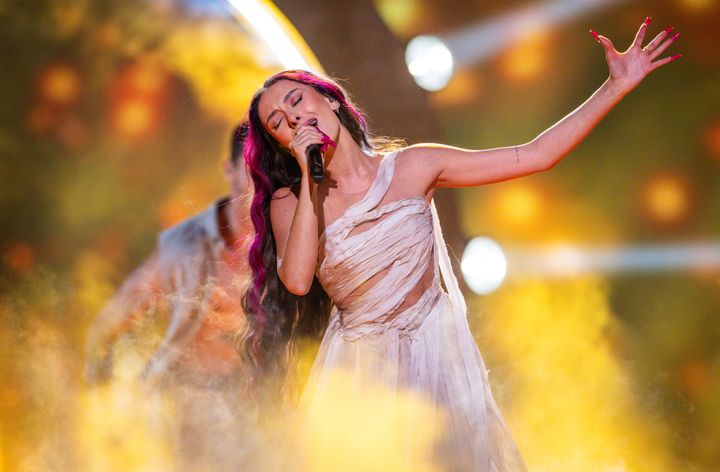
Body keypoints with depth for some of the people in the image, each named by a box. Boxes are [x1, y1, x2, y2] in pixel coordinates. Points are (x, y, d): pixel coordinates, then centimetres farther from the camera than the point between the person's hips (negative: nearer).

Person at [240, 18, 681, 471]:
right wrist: (310, 178, -20)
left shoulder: (413, 166, -3)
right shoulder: (291, 202, -3)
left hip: (436, 356, 1)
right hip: (360, 372, -1)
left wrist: (617, 86, -7)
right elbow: (297, 280, -23)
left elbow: (535, 156, -3)